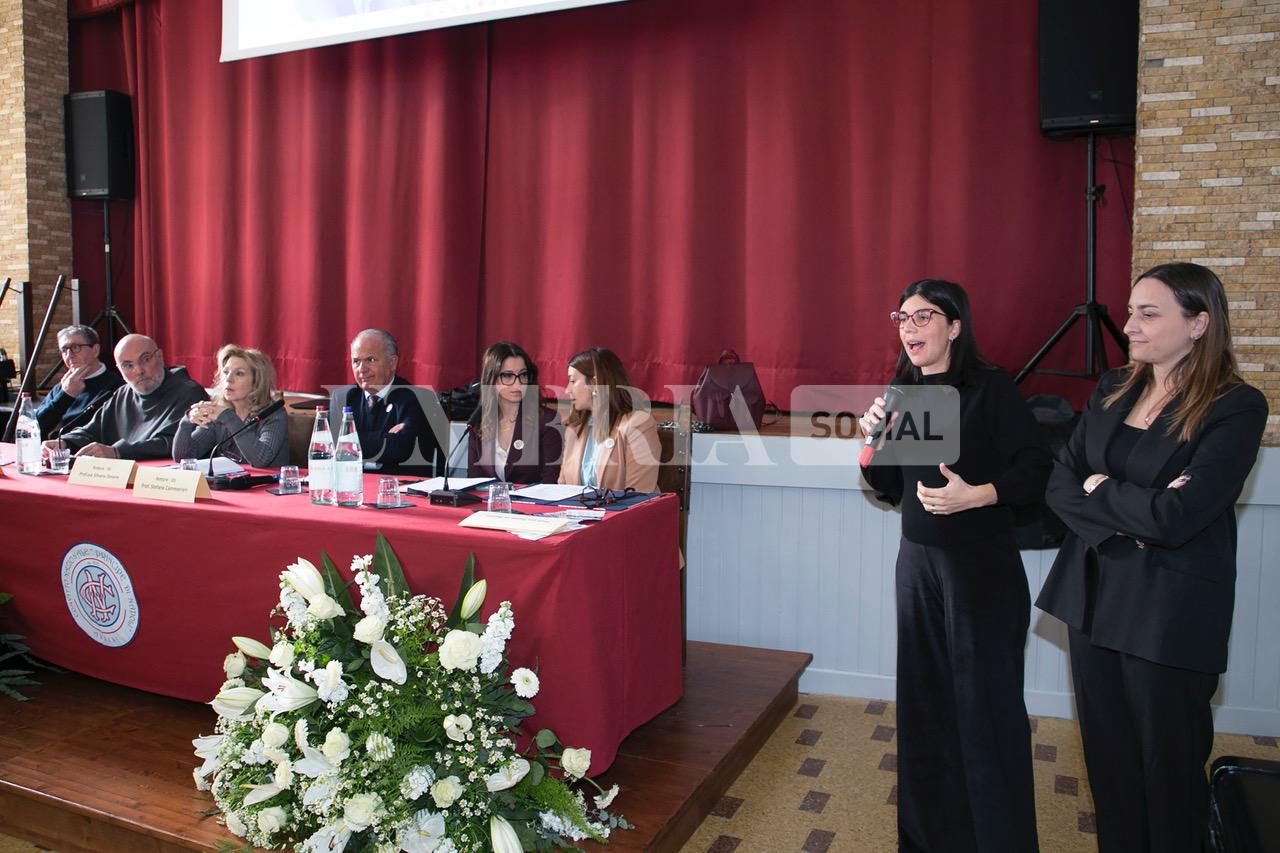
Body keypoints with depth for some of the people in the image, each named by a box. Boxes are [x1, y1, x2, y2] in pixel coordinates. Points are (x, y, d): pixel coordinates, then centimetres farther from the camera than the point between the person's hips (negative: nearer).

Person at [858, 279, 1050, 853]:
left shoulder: (990, 389, -9)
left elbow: (1036, 470, -13)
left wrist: (975, 496, -25)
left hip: (982, 565, -5)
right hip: (918, 561, 6)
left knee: (986, 702, 2)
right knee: (924, 698, 13)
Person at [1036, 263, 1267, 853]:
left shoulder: (1236, 407, -12)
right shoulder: (1112, 390, 6)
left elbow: (1174, 518, -23)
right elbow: (1059, 485, 1)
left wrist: (1099, 489, -7)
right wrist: (1123, 522, -15)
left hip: (1170, 611, -5)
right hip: (1095, 595, 5)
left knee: (1167, 763, 10)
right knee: (1105, 749, 16)